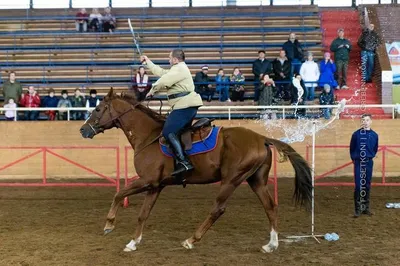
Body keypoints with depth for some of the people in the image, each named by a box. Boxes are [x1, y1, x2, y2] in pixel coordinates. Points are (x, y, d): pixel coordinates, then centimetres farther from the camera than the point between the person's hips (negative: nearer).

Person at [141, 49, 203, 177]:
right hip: (188, 105, 12)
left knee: (168, 132, -17)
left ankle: (183, 162, -25)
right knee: (180, 132, 17)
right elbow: (160, 72, 32)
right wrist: (148, 61, 39)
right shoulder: (178, 69, 24)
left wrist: (152, 91, -2)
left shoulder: (179, 68, -9)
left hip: (185, 106, -12)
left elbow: (163, 81, -18)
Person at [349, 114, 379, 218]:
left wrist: (370, 156, 10)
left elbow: (375, 149, 15)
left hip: (369, 163, 3)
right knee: (358, 186, -4)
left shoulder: (374, 135, 2)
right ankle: (357, 209, 2)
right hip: (358, 163, -2)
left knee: (367, 186, 9)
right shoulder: (356, 134, -5)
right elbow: (352, 148, 5)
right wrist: (354, 158, 8)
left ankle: (366, 207, 19)